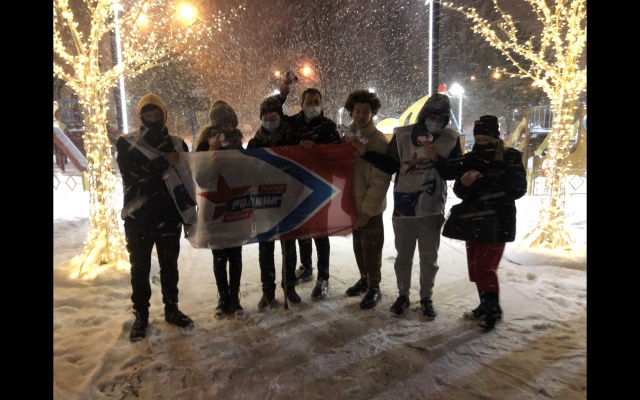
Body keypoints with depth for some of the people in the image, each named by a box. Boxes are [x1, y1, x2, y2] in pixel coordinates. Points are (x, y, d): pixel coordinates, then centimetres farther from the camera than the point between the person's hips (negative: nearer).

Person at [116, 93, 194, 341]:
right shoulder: (127, 143, 1)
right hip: (138, 218, -2)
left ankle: (172, 309, 28)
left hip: (169, 216, 2)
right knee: (140, 269, 8)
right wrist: (163, 163, -20)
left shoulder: (177, 144, 7)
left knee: (169, 266, 13)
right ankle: (140, 315, 23)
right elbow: (131, 175, -15)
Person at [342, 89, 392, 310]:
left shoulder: (380, 141, -17)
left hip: (370, 206, -6)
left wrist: (367, 210, -19)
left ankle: (374, 288, 21)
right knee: (358, 245, 18)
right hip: (352, 202, 6)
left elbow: (380, 181, -19)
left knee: (371, 248, 5)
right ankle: (364, 278, 37)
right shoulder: (348, 136, 4)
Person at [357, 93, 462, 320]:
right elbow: (390, 166, -1)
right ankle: (403, 295, 30)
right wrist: (366, 152, -12)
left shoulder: (451, 139, -2)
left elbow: (453, 172, -2)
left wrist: (437, 159, -19)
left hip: (432, 209, 0)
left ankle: (427, 298, 29)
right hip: (404, 206, 0)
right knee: (403, 256, 12)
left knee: (429, 257, 12)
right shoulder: (402, 135, -4)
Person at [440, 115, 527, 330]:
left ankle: (493, 309, 14)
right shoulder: (470, 158, 4)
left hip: (498, 221, -5)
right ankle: (485, 305, 26)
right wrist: (464, 183, -22)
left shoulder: (511, 158, -7)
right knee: (475, 266, 10)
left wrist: (485, 186, -22)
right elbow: (459, 192, 1)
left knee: (486, 267, -5)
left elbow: (518, 189, -14)